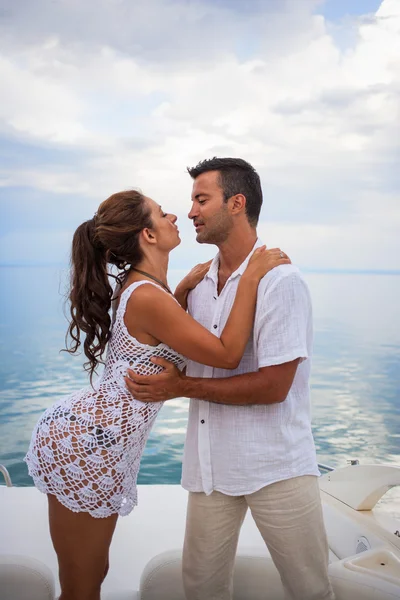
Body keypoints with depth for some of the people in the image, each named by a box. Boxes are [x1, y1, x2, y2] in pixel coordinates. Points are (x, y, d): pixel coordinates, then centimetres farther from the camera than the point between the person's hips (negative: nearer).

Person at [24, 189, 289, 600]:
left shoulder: (137, 286, 7)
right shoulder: (146, 297, -22)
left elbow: (161, 336, 25)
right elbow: (227, 354, -21)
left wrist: (185, 288, 12)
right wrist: (251, 278, -17)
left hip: (85, 439, 9)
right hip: (84, 448, -9)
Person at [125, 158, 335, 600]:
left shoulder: (281, 281, -13)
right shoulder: (200, 284, 8)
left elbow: (273, 385, -18)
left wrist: (180, 387, -15)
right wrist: (169, 377, -2)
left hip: (277, 466, -5)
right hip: (211, 463, 6)